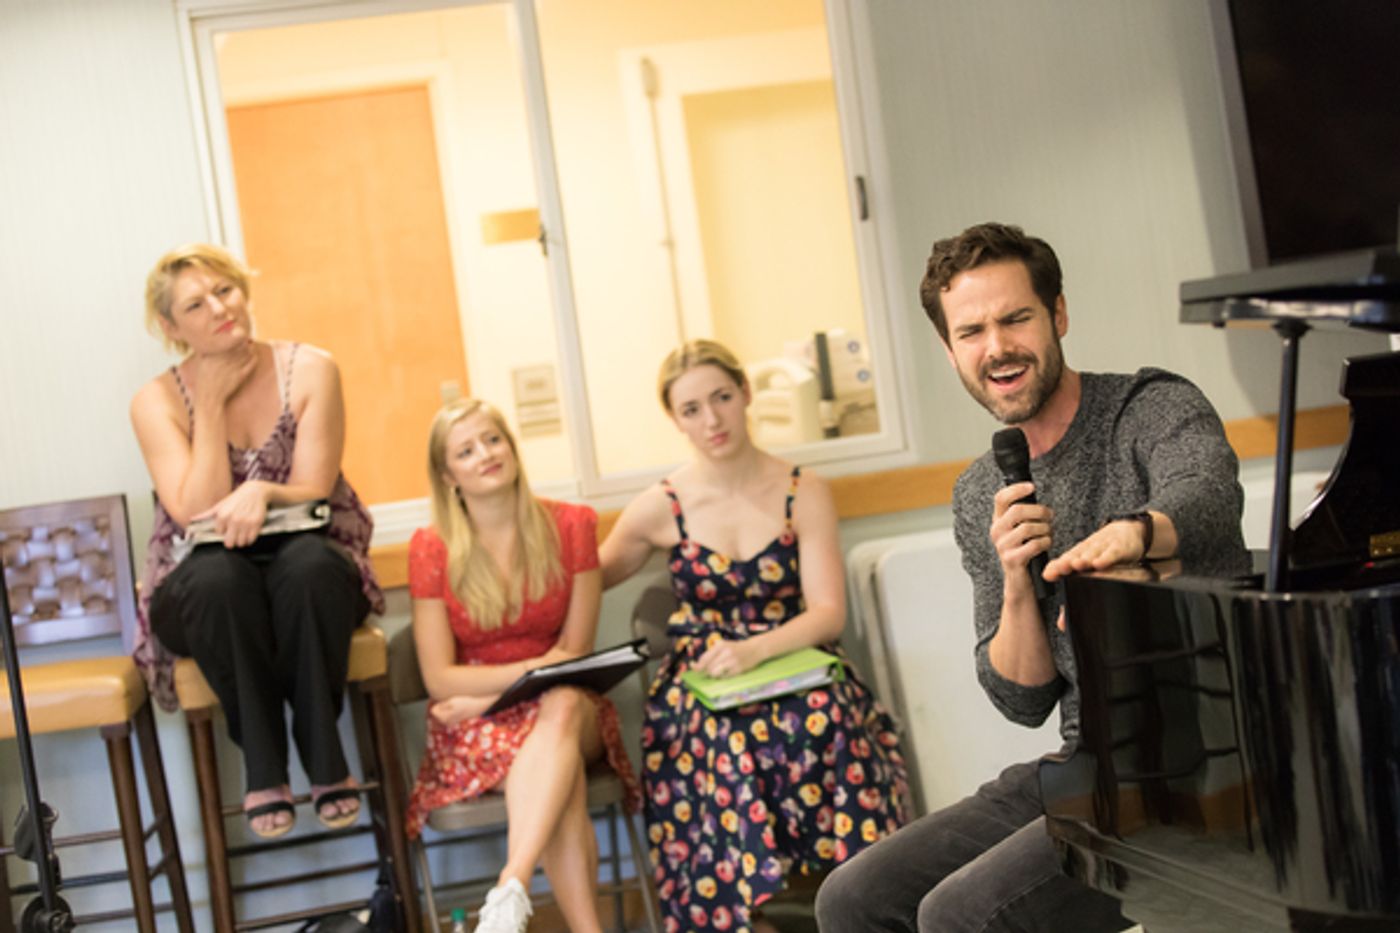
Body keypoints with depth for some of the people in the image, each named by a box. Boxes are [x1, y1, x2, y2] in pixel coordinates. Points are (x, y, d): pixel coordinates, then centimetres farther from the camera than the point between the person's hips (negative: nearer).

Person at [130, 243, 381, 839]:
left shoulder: (309, 370, -2)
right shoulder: (157, 402, -3)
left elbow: (314, 492, -7)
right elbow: (197, 516, -14)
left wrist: (263, 493, -29)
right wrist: (211, 404, -14)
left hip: (311, 570, 0)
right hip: (205, 594, 0)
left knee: (307, 562, -36)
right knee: (218, 574, -37)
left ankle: (323, 757, -25)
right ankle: (263, 768, -26)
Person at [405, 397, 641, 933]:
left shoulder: (570, 526, 0)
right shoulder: (432, 550, -3)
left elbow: (575, 650, 0)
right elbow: (439, 679, -5)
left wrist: (487, 695, -11)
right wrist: (534, 669, -19)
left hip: (568, 707, 1)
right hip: (473, 728, -1)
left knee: (564, 704, -38)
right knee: (562, 779, -36)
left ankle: (511, 889, -51)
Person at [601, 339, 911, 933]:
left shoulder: (803, 494, 4)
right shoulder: (661, 509, 4)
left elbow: (829, 612, -3)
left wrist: (754, 651, -22)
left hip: (794, 670, 0)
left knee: (823, 724, -36)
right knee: (722, 748, -37)